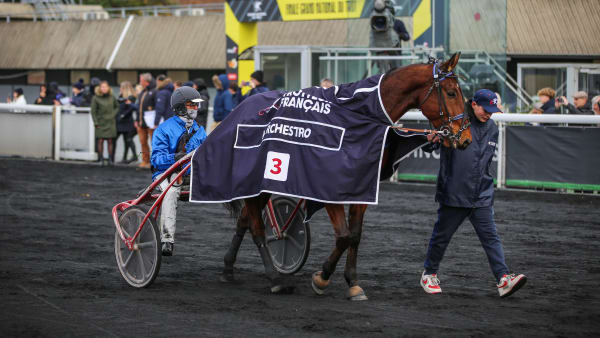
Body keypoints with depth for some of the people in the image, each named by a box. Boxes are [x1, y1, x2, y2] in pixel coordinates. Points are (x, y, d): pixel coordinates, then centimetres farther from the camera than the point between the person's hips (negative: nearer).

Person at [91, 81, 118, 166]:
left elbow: (117, 106, 20)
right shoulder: (96, 98, -4)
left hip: (110, 123, 2)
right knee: (100, 141, -5)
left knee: (110, 141, 1)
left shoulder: (111, 97, 6)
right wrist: (96, 123, -7)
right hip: (100, 123, -2)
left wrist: (114, 114, 4)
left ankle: (110, 159, 6)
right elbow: (93, 111, -3)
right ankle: (101, 159, 1)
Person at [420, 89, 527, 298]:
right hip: (453, 193, -5)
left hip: (481, 195, 5)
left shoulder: (492, 129, 12)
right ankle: (429, 274, 25)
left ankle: (503, 279, -10)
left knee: (490, 237, -4)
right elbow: (427, 146, -10)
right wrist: (431, 140, -30)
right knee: (442, 235, 7)